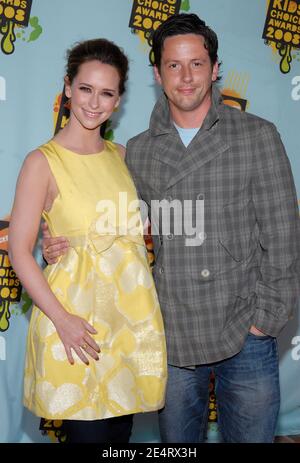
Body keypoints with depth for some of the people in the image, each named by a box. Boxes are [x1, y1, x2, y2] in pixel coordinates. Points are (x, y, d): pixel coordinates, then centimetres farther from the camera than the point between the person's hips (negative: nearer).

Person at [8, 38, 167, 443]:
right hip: (77, 321, -5)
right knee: (89, 432, 5)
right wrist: (62, 319, -19)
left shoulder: (121, 155, 7)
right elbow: (19, 252, -11)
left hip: (131, 313, 5)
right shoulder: (43, 162, -9)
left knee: (121, 428, 16)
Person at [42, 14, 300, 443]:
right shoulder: (137, 151, 4)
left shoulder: (257, 137, -4)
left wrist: (266, 319, -8)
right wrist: (69, 242, -4)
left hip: (245, 337, -2)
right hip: (171, 338, 3)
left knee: (250, 436, 14)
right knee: (177, 441, 19)